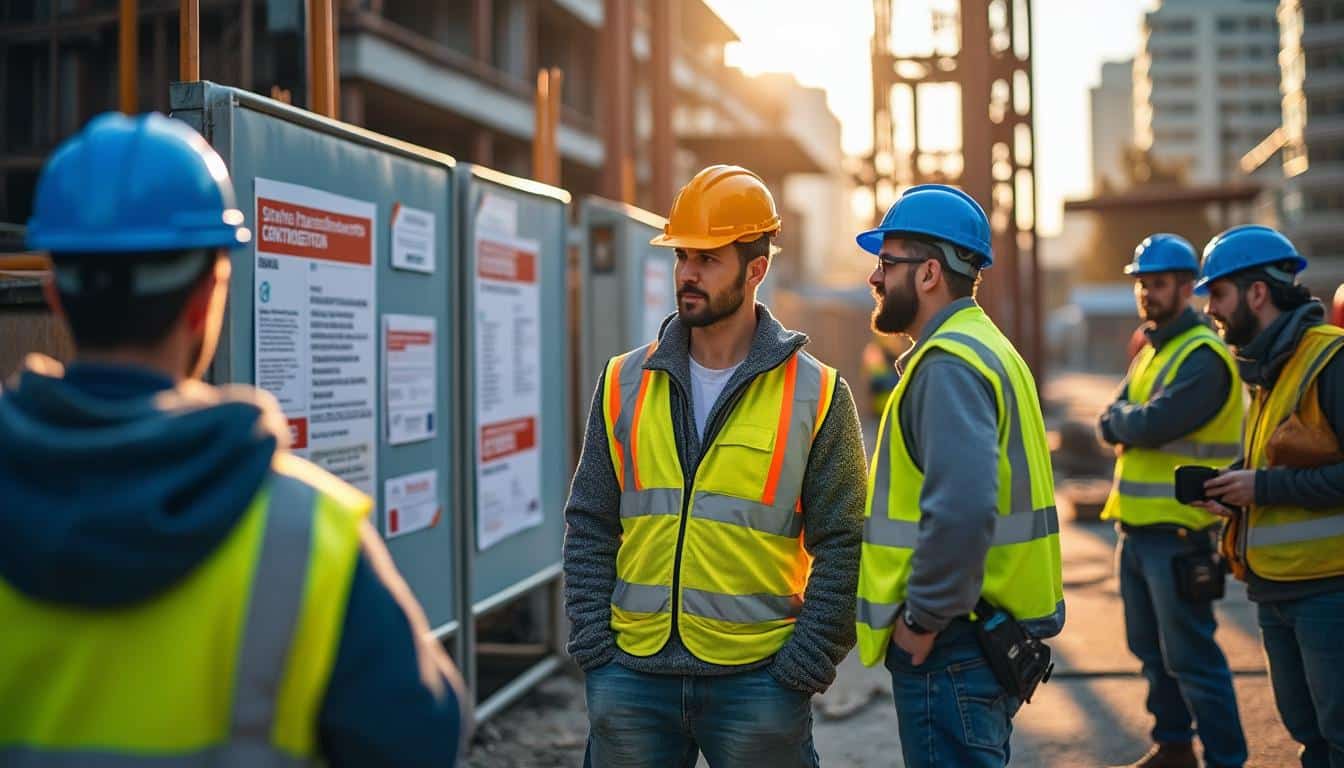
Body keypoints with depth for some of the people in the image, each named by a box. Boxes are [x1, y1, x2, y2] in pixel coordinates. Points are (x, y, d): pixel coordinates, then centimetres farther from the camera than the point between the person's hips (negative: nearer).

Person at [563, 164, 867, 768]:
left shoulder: (815, 395, -1)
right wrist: (592, 642, 0)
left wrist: (806, 665, -7)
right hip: (632, 674, 3)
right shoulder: (625, 383, 7)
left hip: (757, 680, -2)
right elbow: (590, 525, 9)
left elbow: (840, 546, -1)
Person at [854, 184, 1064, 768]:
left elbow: (961, 511, -32)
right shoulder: (983, 348, 15)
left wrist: (923, 619, -20)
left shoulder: (949, 365, -18)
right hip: (989, 641, 10)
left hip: (948, 650, -10)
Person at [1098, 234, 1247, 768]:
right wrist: (1127, 420, -11)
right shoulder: (1151, 351, 16)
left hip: (1177, 530, -9)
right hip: (1136, 525, 9)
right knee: (1150, 646, 17)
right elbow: (1112, 427, 10)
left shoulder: (1203, 357, -14)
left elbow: (1151, 425, -23)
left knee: (1189, 655, -6)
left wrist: (1120, 418, -4)